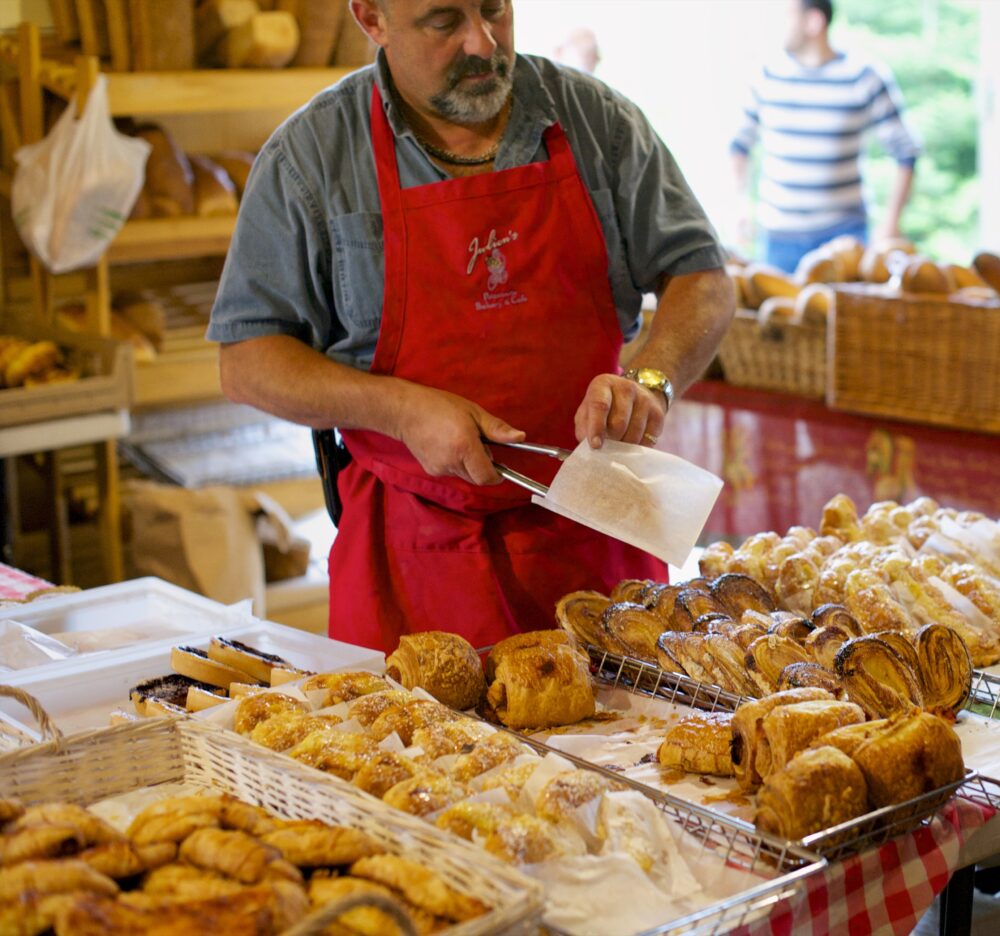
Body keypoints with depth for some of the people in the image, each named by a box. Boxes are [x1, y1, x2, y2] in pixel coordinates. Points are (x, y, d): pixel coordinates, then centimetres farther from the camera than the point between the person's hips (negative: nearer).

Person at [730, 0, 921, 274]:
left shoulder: (863, 78, -4)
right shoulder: (770, 77, 4)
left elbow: (905, 151, -2)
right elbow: (742, 141, 17)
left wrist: (890, 220, -9)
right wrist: (743, 202, 7)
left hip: (843, 231, -2)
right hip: (778, 235, 2)